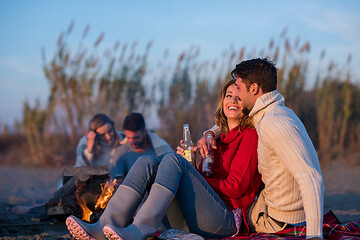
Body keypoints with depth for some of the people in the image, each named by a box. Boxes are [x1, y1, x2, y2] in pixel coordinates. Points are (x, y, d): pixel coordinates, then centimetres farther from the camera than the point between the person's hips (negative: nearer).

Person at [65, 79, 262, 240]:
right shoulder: (220, 139, 27)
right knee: (147, 162, -9)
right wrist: (190, 161, 2)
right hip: (192, 220, 7)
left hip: (227, 218, -7)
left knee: (172, 160, -25)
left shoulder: (249, 136, 4)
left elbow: (236, 186, -7)